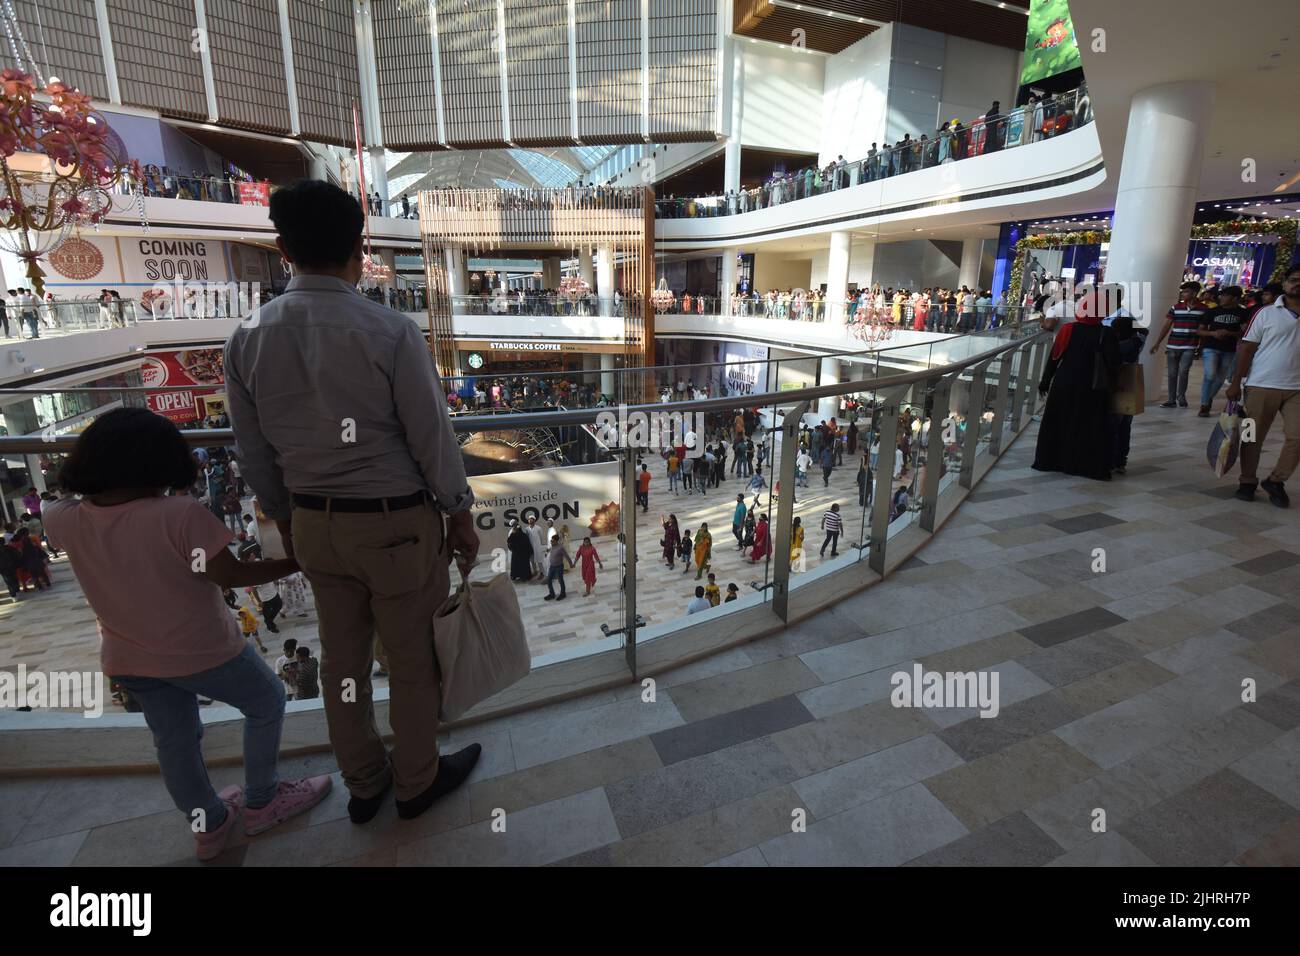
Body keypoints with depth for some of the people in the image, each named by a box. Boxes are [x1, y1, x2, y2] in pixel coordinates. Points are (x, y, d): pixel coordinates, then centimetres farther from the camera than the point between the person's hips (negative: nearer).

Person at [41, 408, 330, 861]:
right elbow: (230, 575, -22)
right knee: (266, 705, 19)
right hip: (202, 653, -6)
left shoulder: (66, 522, -11)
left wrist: (96, 452, 17)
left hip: (127, 659, 6)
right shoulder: (180, 515, -29)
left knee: (174, 740, 24)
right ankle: (261, 801, 32)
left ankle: (208, 826, 42)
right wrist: (294, 563, -10)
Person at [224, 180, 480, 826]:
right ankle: (416, 783, 38)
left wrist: (288, 524, 19)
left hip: (315, 525, 5)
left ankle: (363, 785, 44)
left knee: (342, 661, 21)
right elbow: (433, 439, -14)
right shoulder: (390, 332, -19)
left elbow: (255, 455, 4)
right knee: (413, 662, 15)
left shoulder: (246, 341, -4)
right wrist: (461, 518, -1)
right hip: (397, 524, -5)